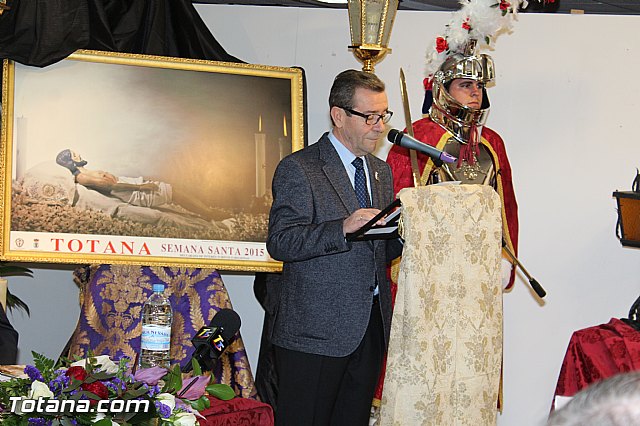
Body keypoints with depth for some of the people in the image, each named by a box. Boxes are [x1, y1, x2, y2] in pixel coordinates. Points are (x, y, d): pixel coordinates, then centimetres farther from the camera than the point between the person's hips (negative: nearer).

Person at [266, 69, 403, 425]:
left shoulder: (381, 171, 17)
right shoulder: (299, 169, -6)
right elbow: (280, 243, -15)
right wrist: (342, 229, -26)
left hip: (372, 329, 7)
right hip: (316, 329, -6)